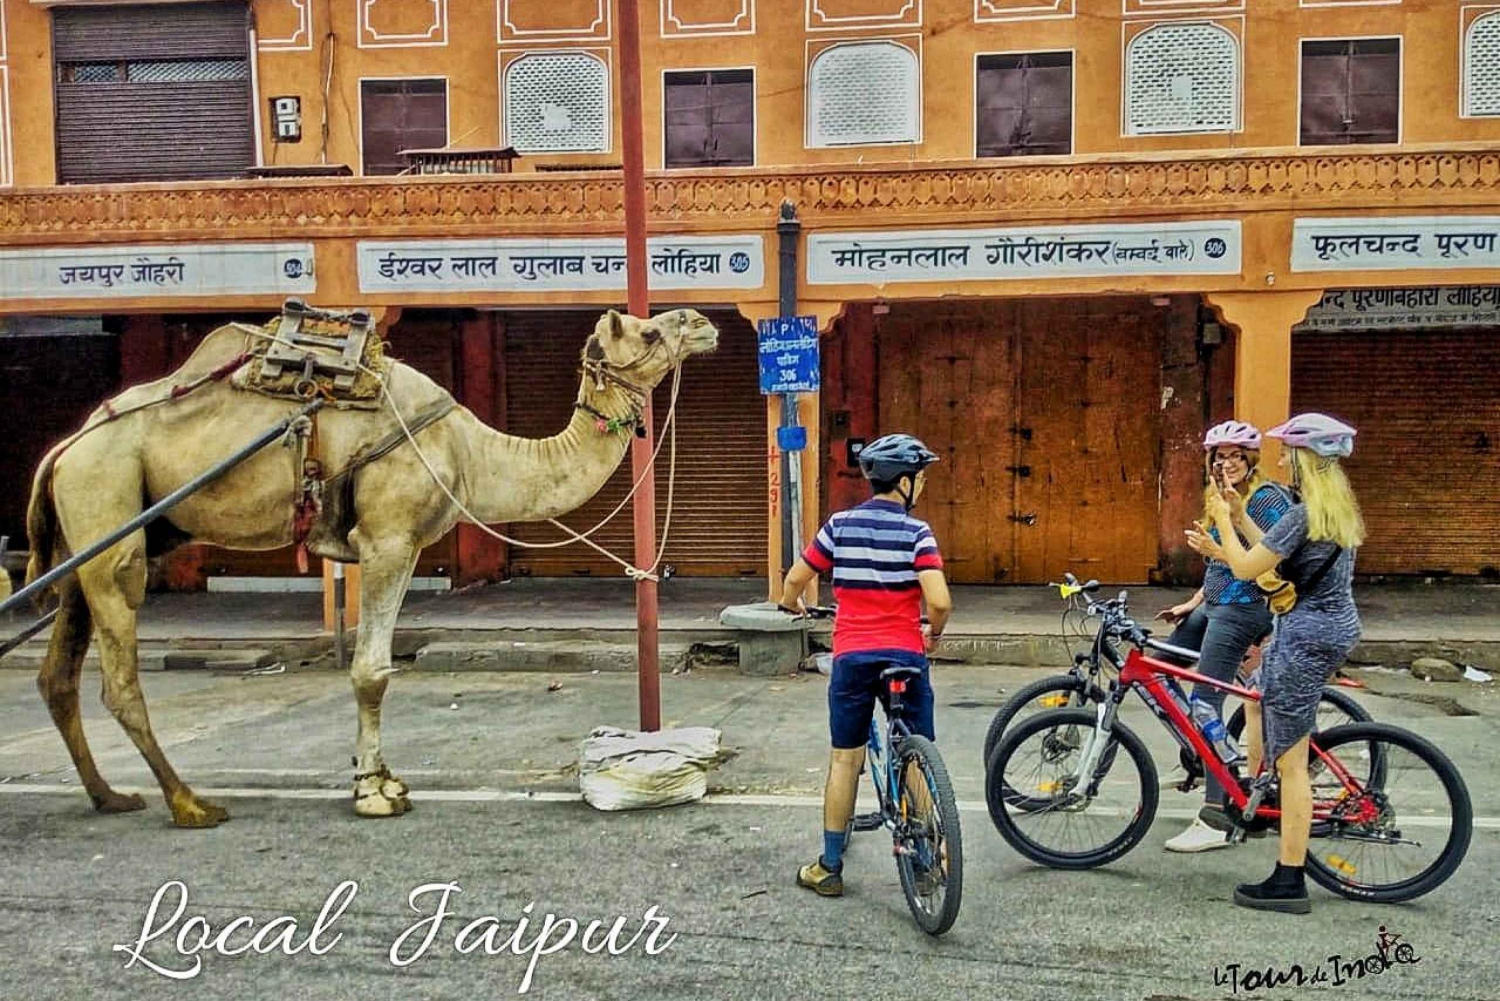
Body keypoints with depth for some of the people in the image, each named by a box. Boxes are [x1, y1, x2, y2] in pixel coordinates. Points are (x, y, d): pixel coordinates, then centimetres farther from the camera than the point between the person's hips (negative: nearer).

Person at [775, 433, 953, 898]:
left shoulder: (840, 525, 0)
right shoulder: (916, 533, -7)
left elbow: (793, 582, 4)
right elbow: (940, 602, -17)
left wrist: (792, 606, 27)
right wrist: (934, 633, 4)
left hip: (851, 656, 2)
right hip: (905, 656, -2)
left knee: (844, 760, 10)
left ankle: (830, 868, 15)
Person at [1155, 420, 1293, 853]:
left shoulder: (1267, 497, -11)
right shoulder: (1220, 497, 17)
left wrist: (1241, 516, -30)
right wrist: (1191, 603, 15)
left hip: (1241, 610, -10)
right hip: (1213, 606, 10)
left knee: (1206, 703, -14)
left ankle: (1214, 821, -12)